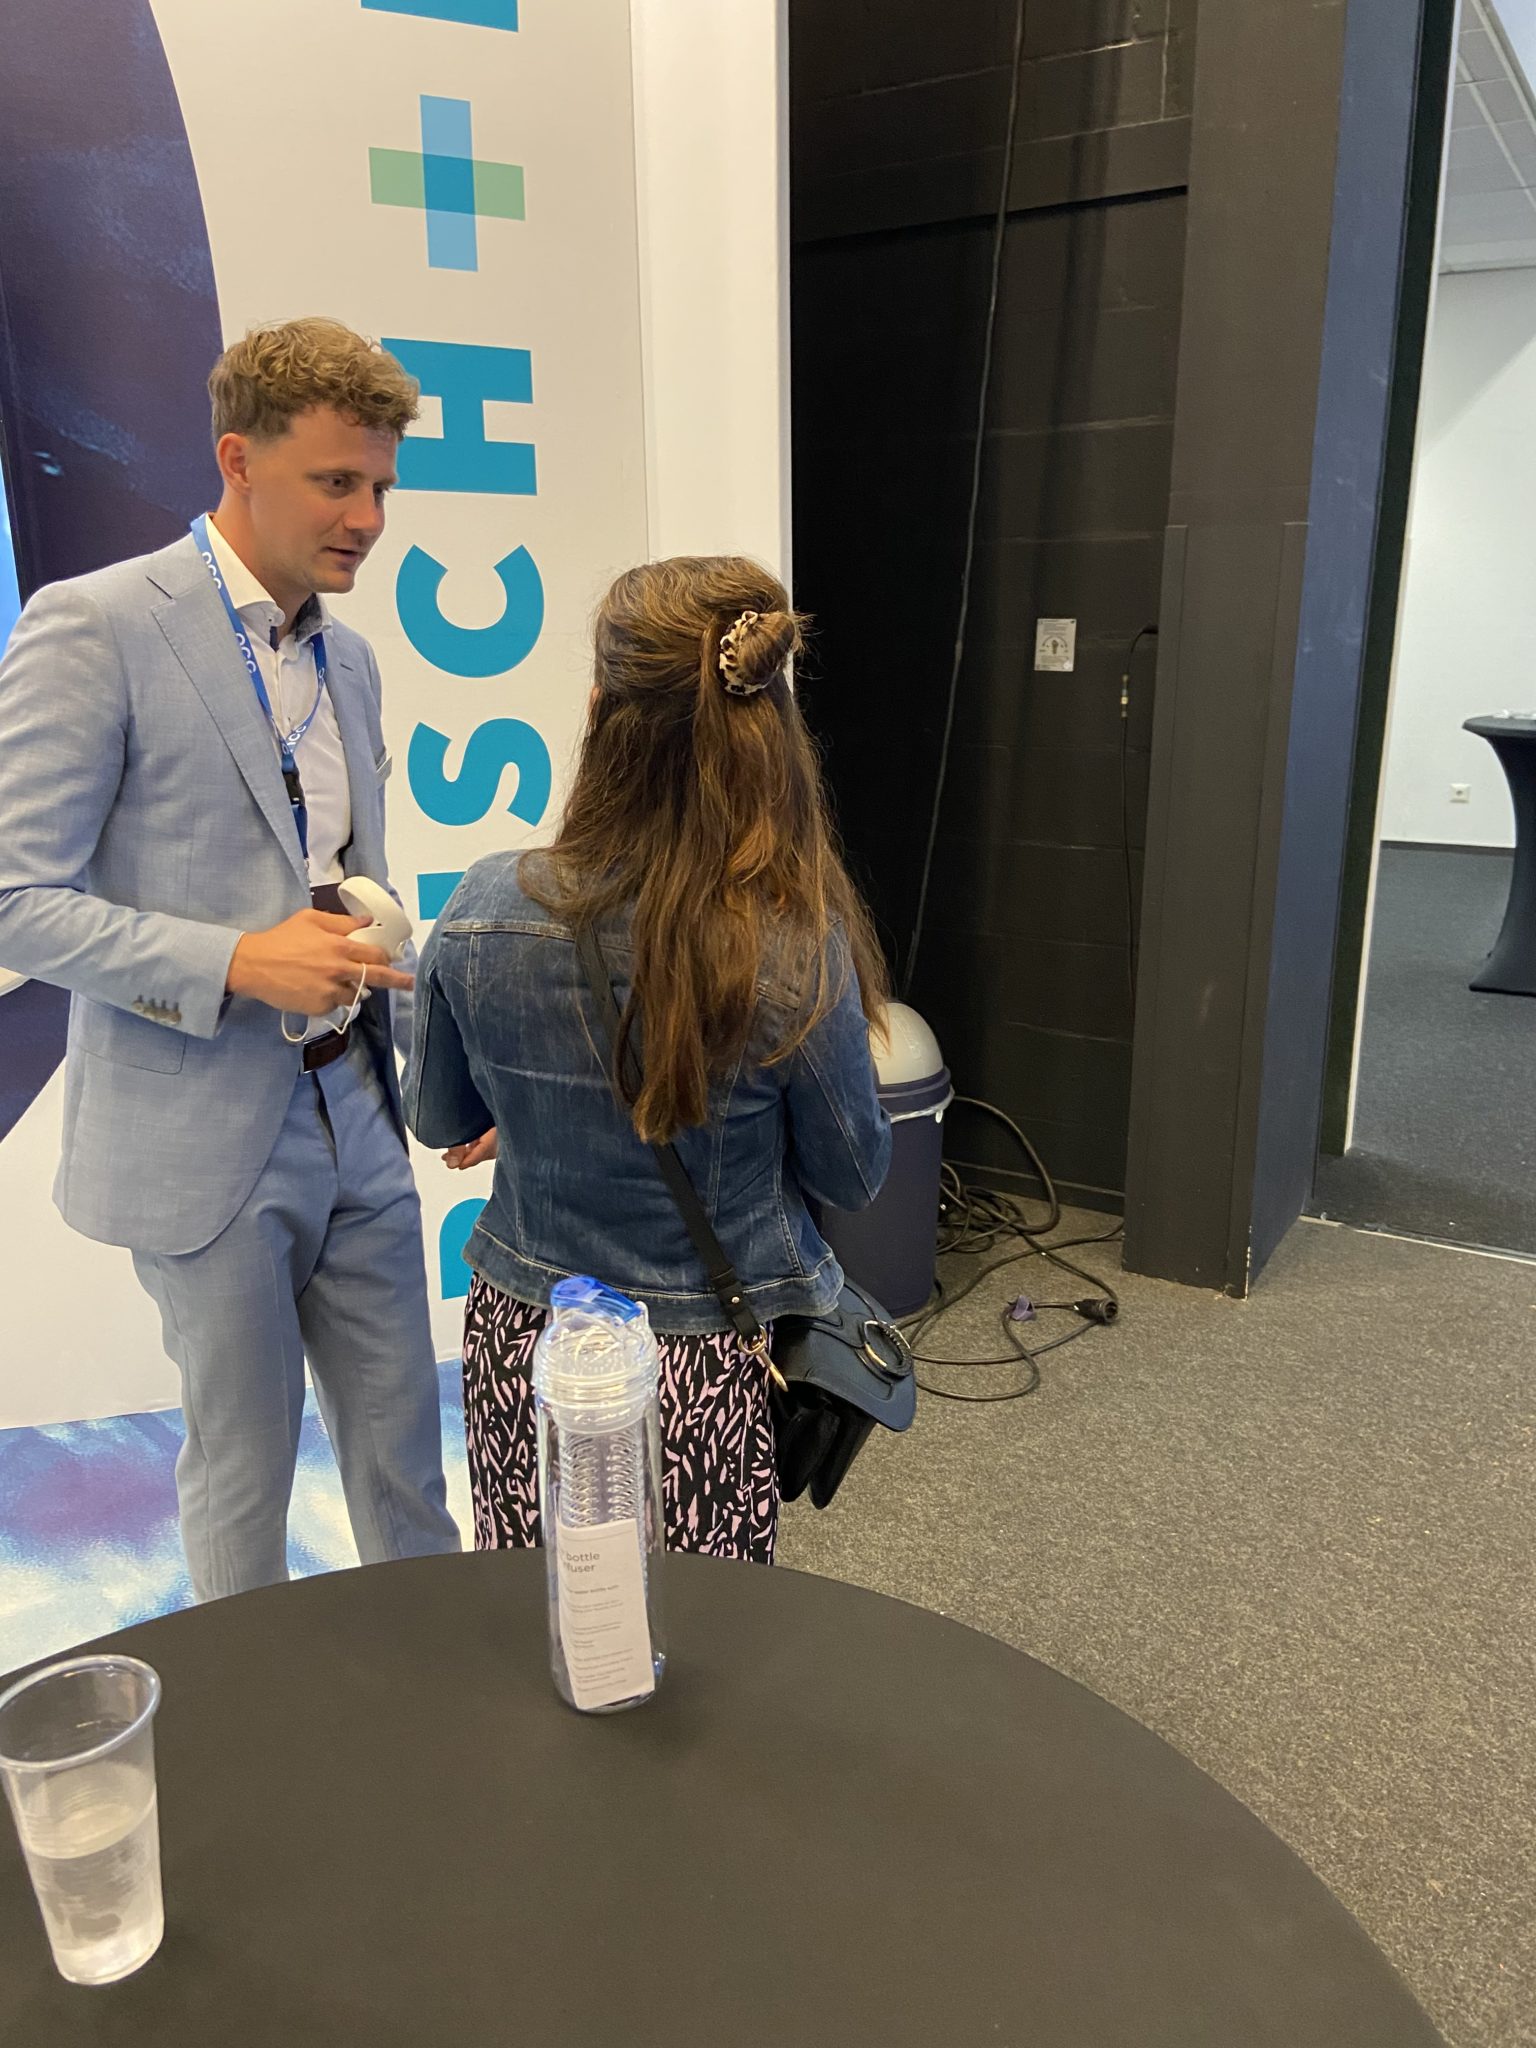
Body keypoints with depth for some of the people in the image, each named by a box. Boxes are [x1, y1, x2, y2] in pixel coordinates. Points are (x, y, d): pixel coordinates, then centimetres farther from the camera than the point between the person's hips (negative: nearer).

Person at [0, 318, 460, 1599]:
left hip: (356, 1115, 6)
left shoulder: (349, 656, 11)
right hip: (208, 1137, -6)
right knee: (245, 1471, 10)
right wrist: (241, 964, -23)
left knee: (403, 1452, 13)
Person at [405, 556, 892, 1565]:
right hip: (713, 1369, -1)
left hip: (523, 1341, 2)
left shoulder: (484, 914, -16)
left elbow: (441, 1120, 2)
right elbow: (856, 1176, -7)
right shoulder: (796, 953, -22)